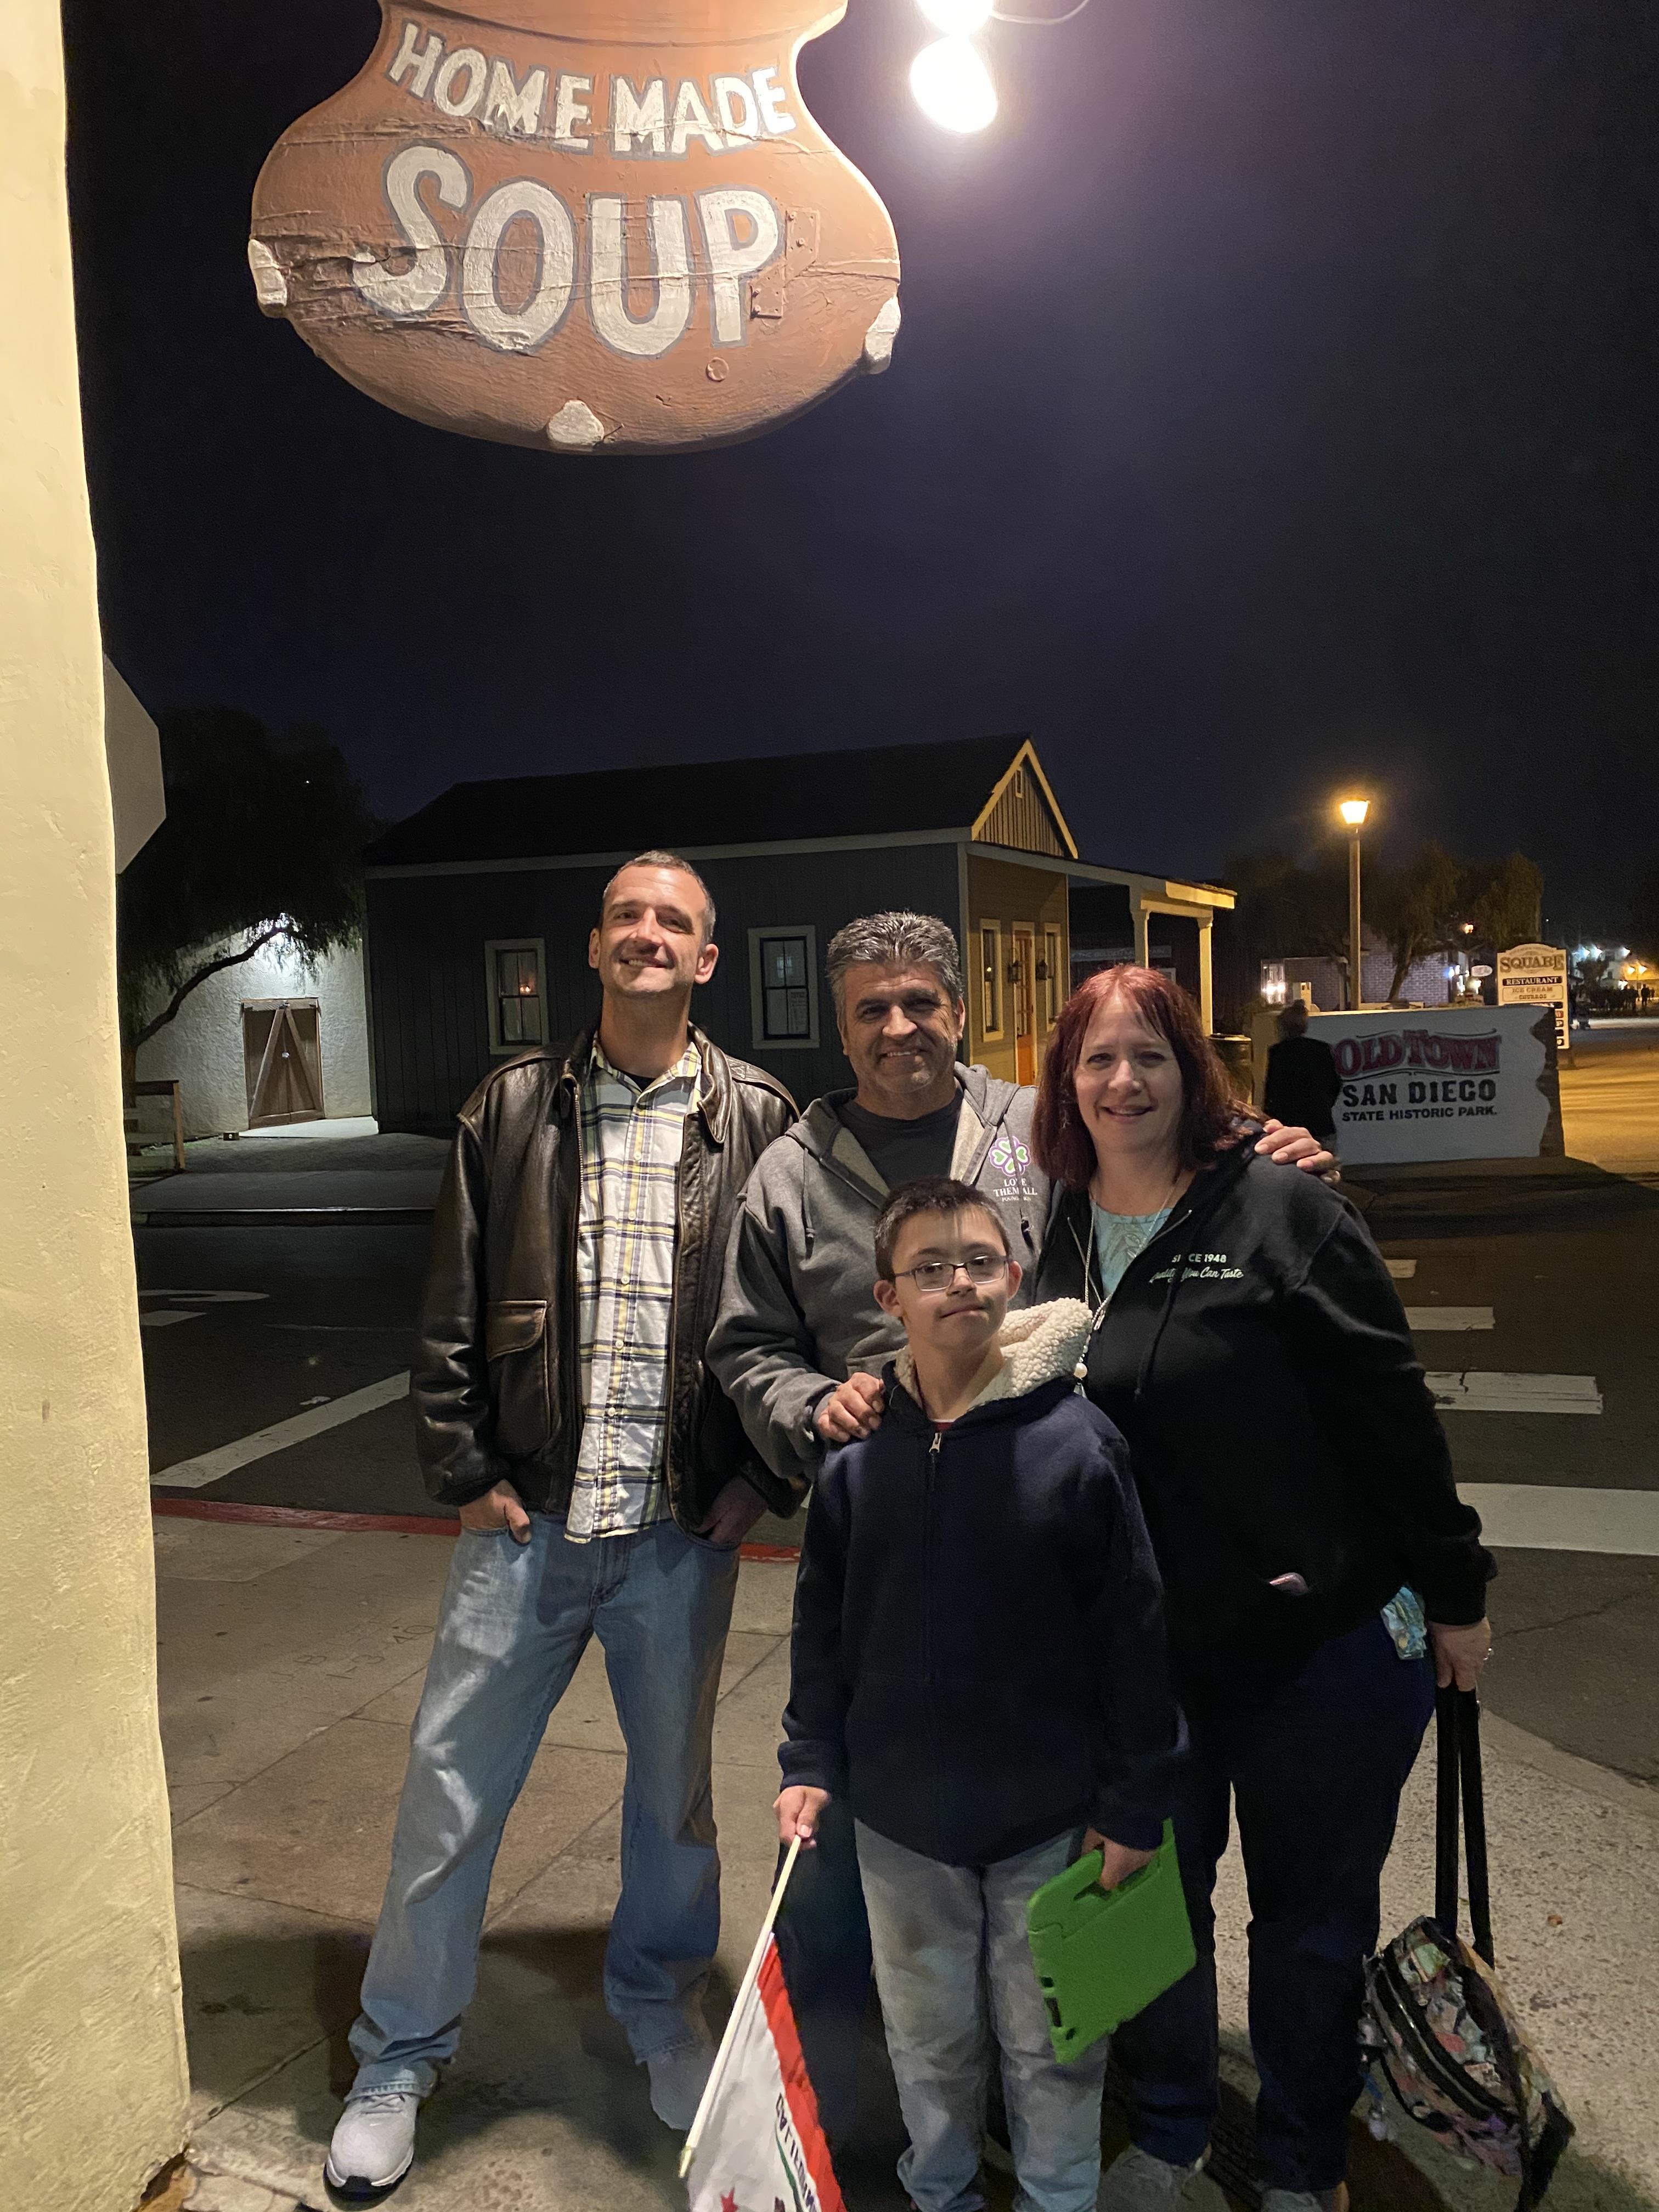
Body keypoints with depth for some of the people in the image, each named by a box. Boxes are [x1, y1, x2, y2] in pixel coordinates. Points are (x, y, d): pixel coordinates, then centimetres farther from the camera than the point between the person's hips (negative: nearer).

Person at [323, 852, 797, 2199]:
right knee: (451, 1785, 9)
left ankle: (661, 2002, 44)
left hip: (684, 1527, 0)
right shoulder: (515, 1106, 3)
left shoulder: (758, 1118, -1)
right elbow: (454, 1305, 4)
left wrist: (761, 1474, -5)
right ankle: (401, 2053, 31)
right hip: (528, 1519, 1)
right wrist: (465, 1468, -1)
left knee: (675, 1781, 18)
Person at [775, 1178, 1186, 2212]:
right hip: (900, 1820, 3)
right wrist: (811, 1760, 0)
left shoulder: (1078, 1443, -15)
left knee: (1050, 2044, 16)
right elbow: (823, 1625, 5)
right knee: (928, 2035, 21)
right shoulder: (858, 1454, -6)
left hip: (1050, 1817, -2)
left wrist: (1135, 1808, -7)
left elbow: (1134, 1635, -10)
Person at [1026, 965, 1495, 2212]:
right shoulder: (1053, 1241, 1)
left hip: (1325, 1642, -3)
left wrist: (1455, 1592, -6)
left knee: (1314, 1921, 14)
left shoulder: (1285, 1211, -13)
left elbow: (1392, 1410, -10)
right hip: (1138, 1654, 4)